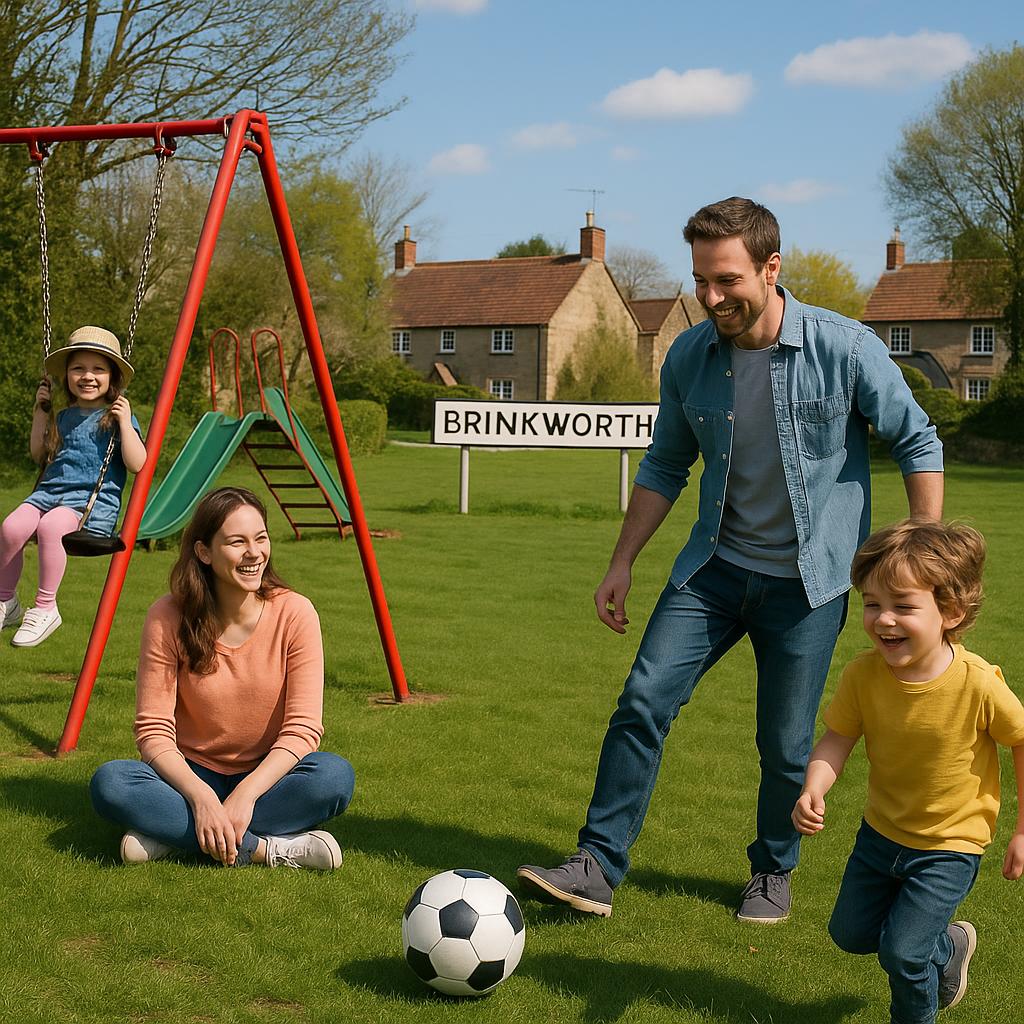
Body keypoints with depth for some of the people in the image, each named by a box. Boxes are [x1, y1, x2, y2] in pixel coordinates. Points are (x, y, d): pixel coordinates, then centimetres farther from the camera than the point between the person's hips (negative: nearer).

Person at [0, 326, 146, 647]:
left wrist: (124, 423, -14)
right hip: (51, 490, 5)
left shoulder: (117, 416, 3)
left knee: (50, 525, -36)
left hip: (95, 502, -5)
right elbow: (39, 455, 28)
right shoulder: (65, 416, 20)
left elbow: (137, 464, -6)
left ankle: (45, 608, -24)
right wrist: (40, 412, 20)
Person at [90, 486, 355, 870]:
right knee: (109, 782, -29)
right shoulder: (168, 618, -12)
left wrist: (246, 793, -29)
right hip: (193, 777, 0)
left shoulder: (295, 613, -12)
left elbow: (302, 729, -15)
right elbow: (153, 731, -13)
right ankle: (267, 849, -28)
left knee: (335, 776, -31)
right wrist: (202, 797, -30)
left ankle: (170, 831, -23)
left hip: (268, 777, 0)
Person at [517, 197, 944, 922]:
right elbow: (666, 466, 10)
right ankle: (597, 868, -1)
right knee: (644, 700, -9)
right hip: (716, 568, 3)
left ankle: (773, 874, 29)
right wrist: (623, 563, 7)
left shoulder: (845, 348, -15)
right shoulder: (688, 358, -4)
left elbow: (918, 444, -4)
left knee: (786, 744, 3)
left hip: (808, 581, -3)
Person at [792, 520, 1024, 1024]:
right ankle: (948, 945, 44)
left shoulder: (977, 684, -29)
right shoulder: (863, 674, -20)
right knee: (850, 933, 19)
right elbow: (836, 738, -12)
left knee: (902, 951, -11)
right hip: (882, 831, 5)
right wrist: (813, 792, -32)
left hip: (949, 845, -5)